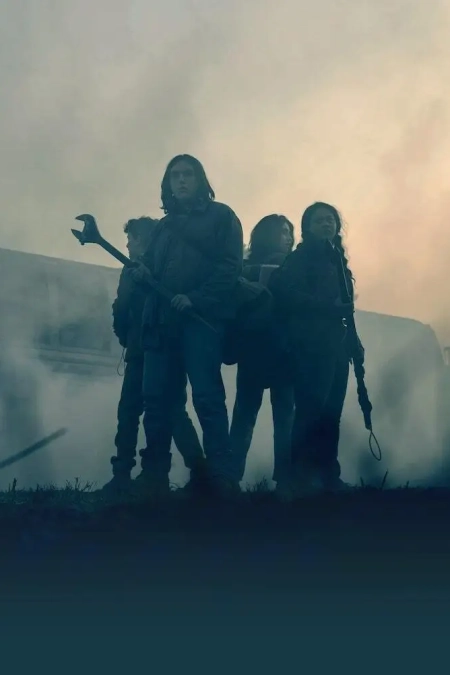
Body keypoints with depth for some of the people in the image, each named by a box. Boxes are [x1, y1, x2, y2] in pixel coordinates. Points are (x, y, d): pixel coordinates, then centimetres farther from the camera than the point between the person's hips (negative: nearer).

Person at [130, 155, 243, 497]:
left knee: (207, 398, -13)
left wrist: (195, 298, -17)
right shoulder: (165, 225, 25)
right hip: (162, 320, 6)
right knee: (156, 399, -1)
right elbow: (151, 268, 26)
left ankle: (221, 481, -16)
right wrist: (143, 274, 1)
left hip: (202, 317, -6)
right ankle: (154, 479, 2)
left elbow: (230, 267, -5)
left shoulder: (220, 216, 7)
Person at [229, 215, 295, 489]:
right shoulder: (247, 268, 10)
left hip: (284, 350, 2)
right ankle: (232, 476, -9)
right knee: (245, 412, -5)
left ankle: (284, 478, -4)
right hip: (255, 349, -2)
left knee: (285, 414, -2)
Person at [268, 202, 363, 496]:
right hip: (310, 345, -8)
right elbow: (287, 295, -16)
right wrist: (332, 308, -20)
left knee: (331, 412, 5)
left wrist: (353, 340, 13)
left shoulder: (337, 259, 22)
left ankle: (328, 476, 8)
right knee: (312, 409, -14)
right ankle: (303, 477, -14)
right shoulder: (300, 257, -1)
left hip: (335, 344, 8)